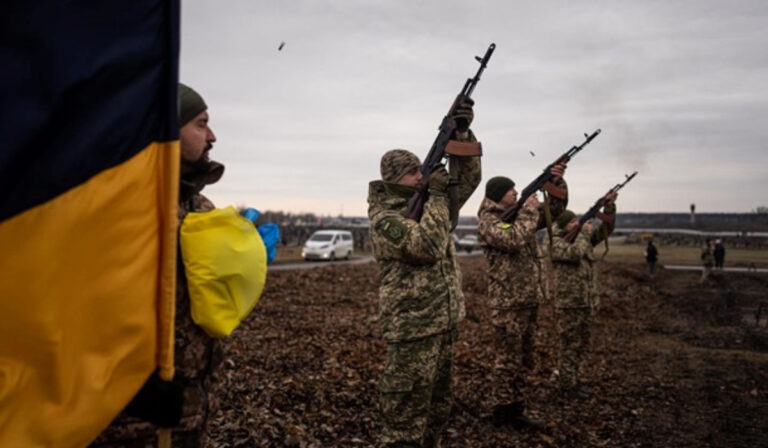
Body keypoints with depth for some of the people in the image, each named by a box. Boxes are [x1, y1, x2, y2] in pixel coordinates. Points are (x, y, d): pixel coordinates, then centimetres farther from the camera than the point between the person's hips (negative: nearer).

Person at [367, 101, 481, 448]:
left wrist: (463, 136, -5)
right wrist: (436, 194, -18)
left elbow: (469, 178, 10)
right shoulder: (383, 218, -12)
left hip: (444, 322, 8)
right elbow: (427, 246, -26)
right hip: (411, 328, -8)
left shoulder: (428, 203, 11)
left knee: (436, 410, 19)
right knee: (405, 420, -1)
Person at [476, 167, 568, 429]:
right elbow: (513, 240, -27)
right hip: (507, 301, -8)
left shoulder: (519, 214, 14)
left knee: (522, 360, 14)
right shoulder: (488, 220, -10)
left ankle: (515, 410, 24)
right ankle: (502, 412, 10)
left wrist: (557, 182, -1)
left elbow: (556, 210, 16)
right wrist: (530, 211, -15)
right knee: (507, 360, -1)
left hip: (529, 299, 8)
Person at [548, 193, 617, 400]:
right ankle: (568, 385, 9)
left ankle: (573, 380, 27)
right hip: (568, 304, -7)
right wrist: (584, 233, -14)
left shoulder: (583, 237, 12)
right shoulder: (557, 243, -10)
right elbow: (574, 253, -27)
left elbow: (605, 229, 6)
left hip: (587, 302, 8)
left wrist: (609, 207, -9)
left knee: (581, 345, 15)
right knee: (570, 346, -1)